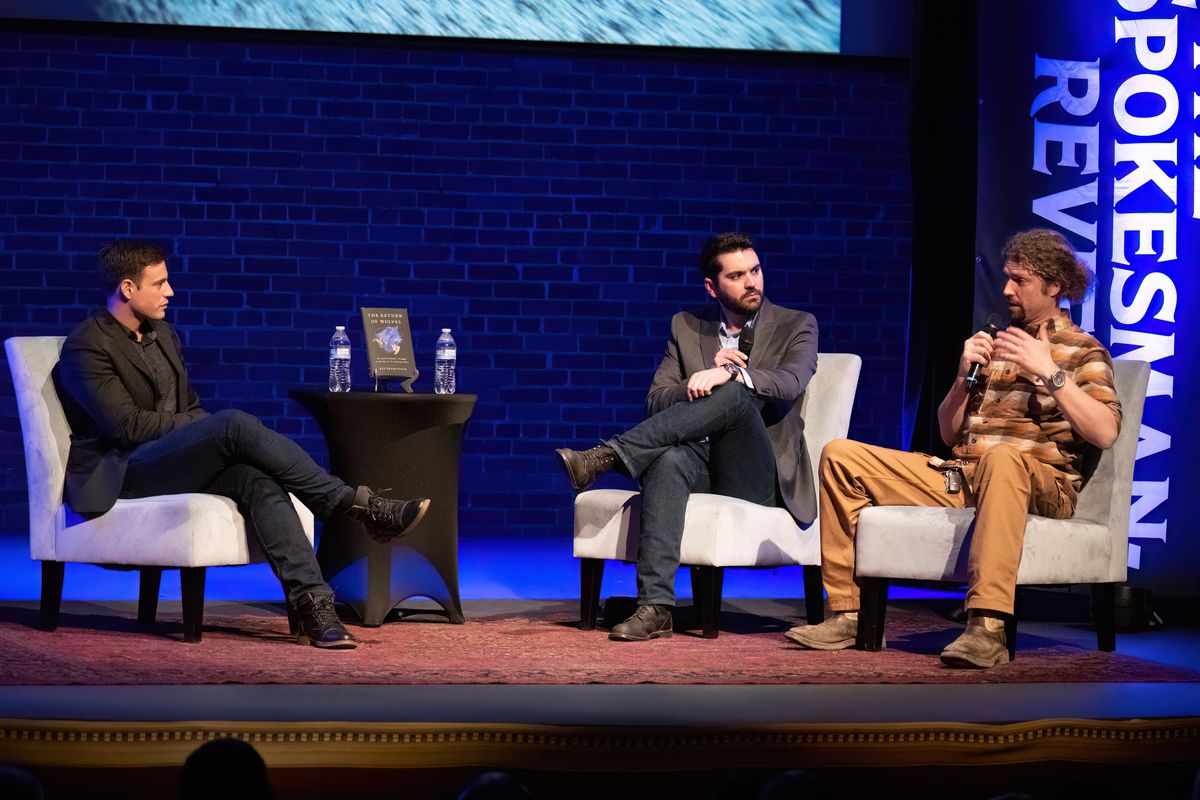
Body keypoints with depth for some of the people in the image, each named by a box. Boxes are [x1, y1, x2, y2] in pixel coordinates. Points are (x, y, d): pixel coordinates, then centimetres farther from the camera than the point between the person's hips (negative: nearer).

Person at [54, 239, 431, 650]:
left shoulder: (162, 334, 17)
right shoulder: (86, 348, -9)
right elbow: (128, 425, -18)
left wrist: (218, 440, -4)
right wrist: (222, 432, -13)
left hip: (176, 460, 7)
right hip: (123, 472, -7)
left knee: (257, 481, -26)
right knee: (236, 423, -29)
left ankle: (313, 605, -39)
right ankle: (358, 505, -26)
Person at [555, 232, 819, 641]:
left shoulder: (796, 326, 9)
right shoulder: (686, 327, 18)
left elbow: (791, 382, -13)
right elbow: (657, 403, 8)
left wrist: (730, 373, -31)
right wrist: (703, 378, -11)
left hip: (758, 479, -2)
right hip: (700, 461, 2)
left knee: (736, 394, -35)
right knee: (669, 460, -38)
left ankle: (605, 457, -40)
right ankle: (655, 607, -46)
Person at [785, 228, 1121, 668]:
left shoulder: (1083, 351, 6)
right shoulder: (993, 343, 23)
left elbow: (1105, 433, -12)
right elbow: (949, 434, 21)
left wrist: (1049, 372, -16)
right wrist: (965, 376, 4)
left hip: (1040, 486, -6)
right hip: (961, 476, 6)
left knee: (1001, 458, -44)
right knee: (840, 456, -6)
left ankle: (987, 629, -50)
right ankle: (846, 612, -12)